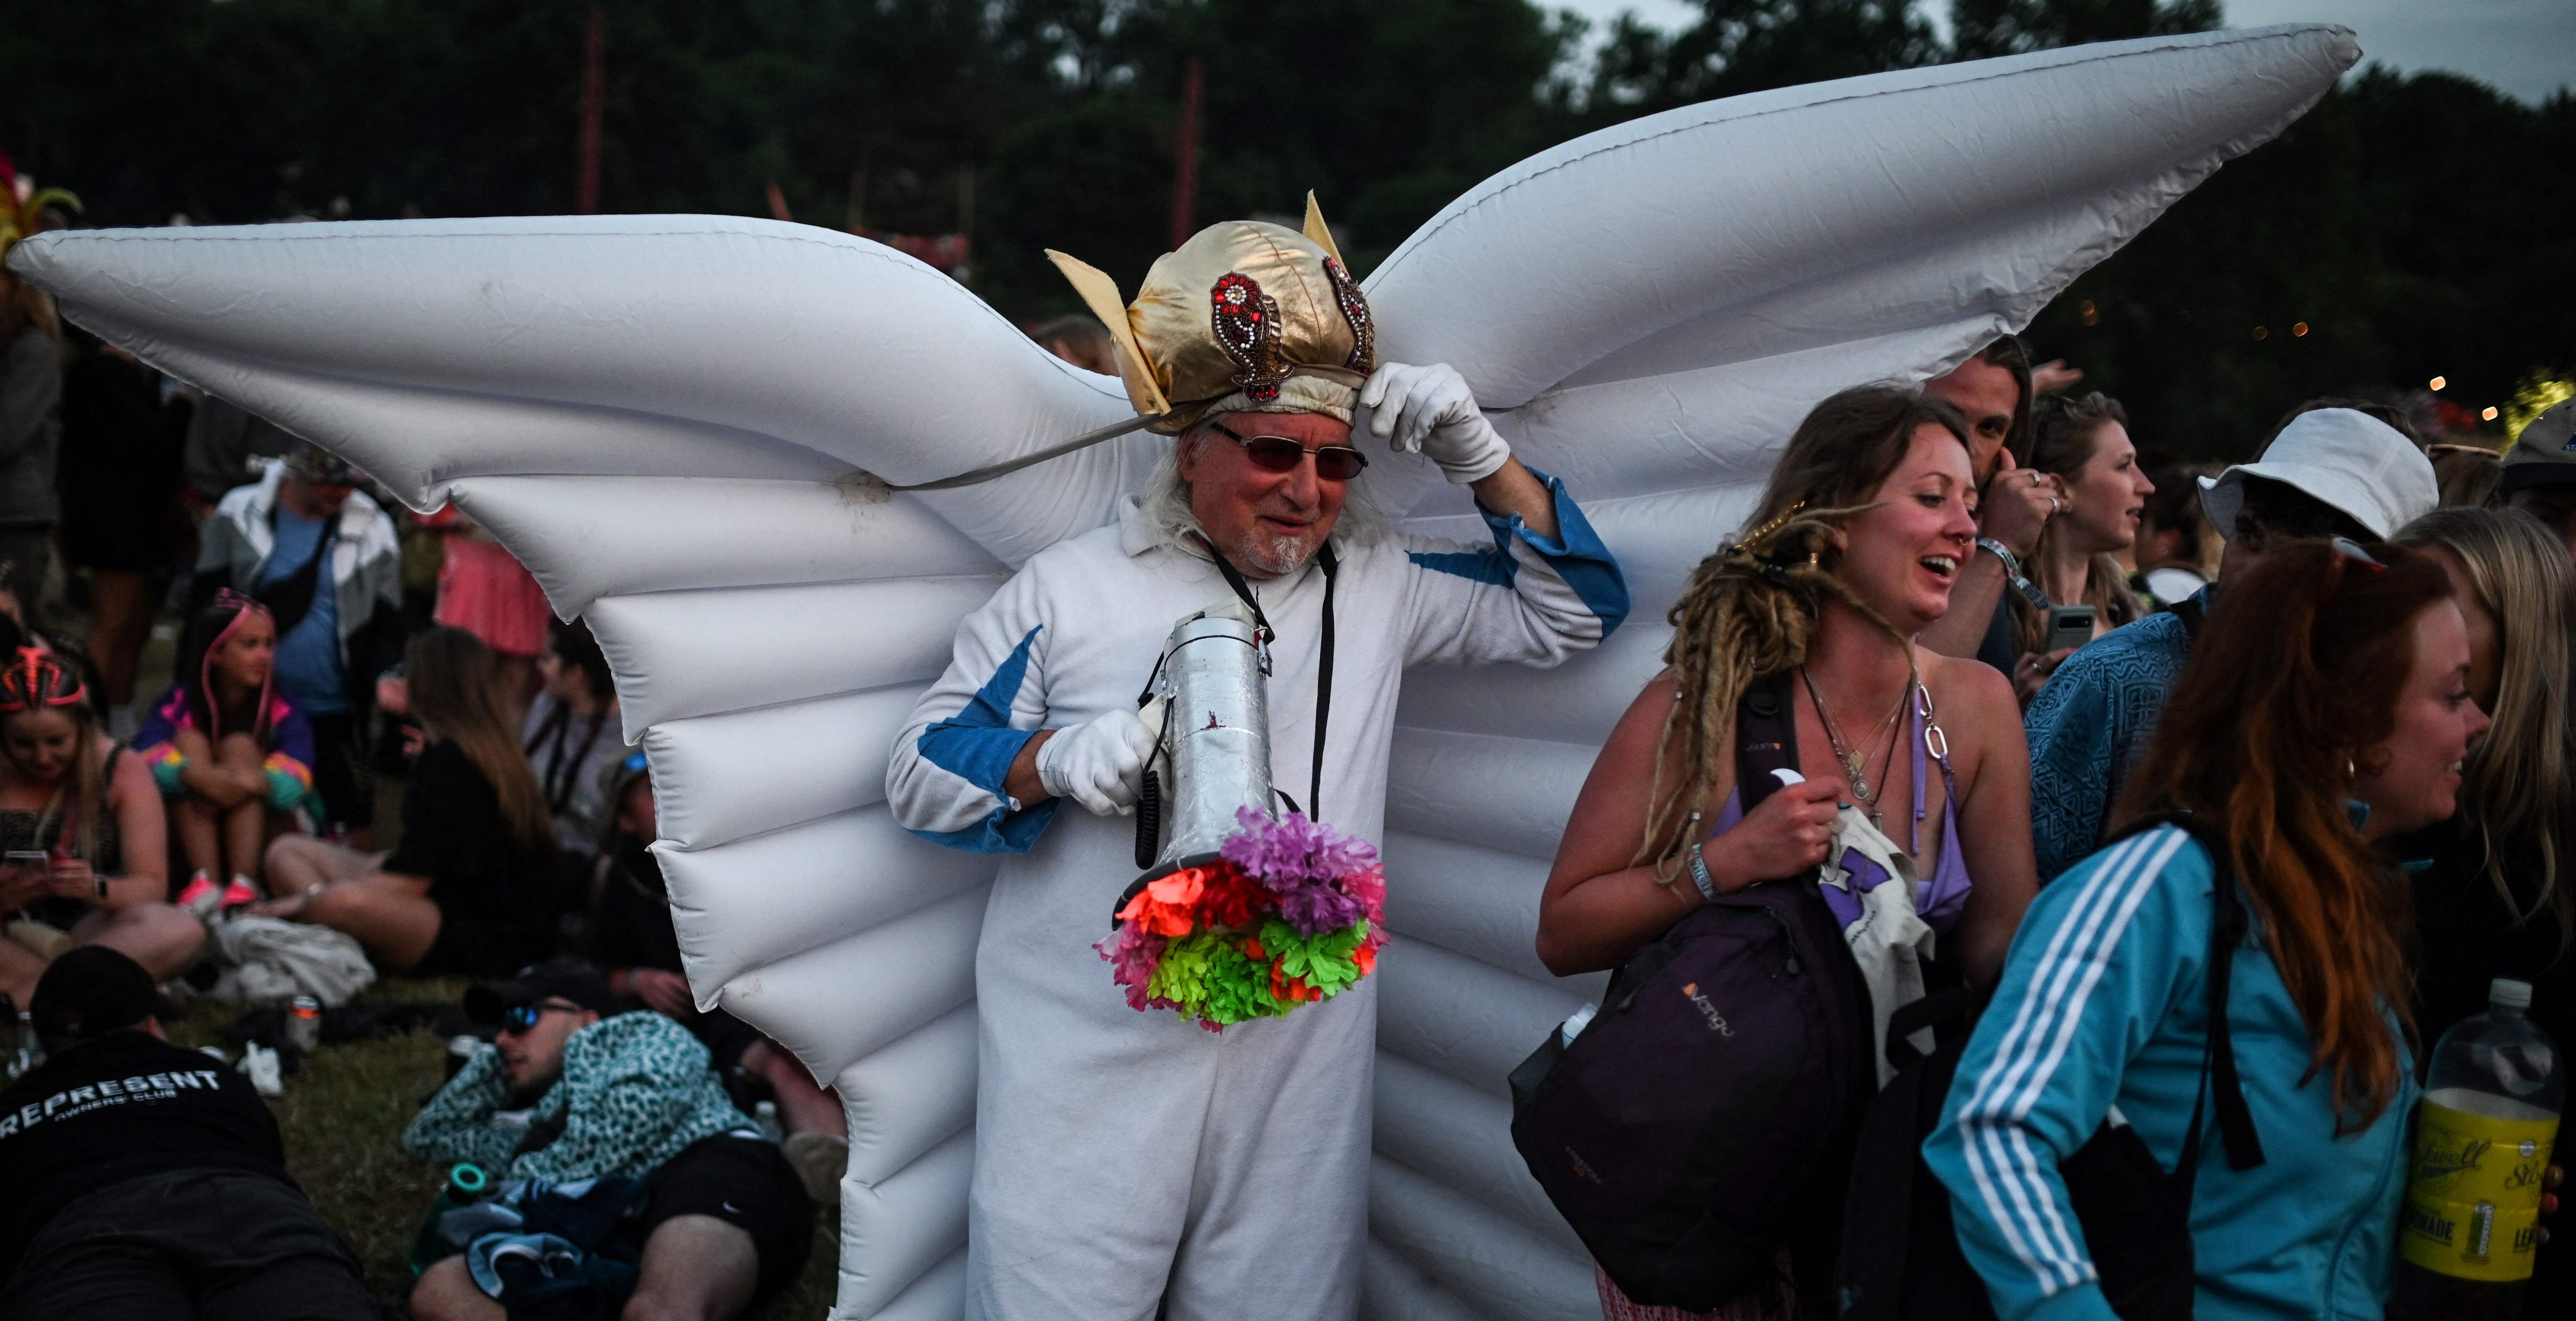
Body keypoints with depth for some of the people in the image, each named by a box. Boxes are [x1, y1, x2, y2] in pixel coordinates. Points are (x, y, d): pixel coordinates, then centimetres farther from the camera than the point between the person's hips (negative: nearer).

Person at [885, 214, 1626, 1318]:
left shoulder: (1378, 583, 11)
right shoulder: (1068, 588, 3)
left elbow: (1575, 611, 16)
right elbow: (921, 770, 4)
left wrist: (1481, 459, 3)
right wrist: (1055, 760, -16)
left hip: (1300, 1064, 3)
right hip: (1089, 1068, -2)